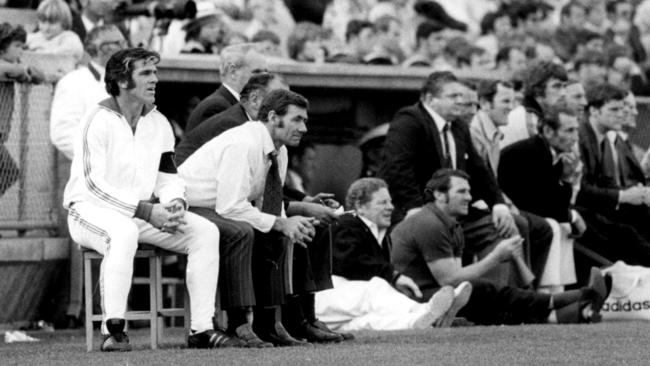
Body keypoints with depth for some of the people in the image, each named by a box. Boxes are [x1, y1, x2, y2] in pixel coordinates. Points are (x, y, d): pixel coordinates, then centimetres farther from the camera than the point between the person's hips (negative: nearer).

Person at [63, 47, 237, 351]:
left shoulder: (158, 123, 10)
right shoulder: (100, 120, -13)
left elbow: (168, 177, 14)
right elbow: (94, 185, -19)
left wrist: (176, 203, -12)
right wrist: (146, 211, -24)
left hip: (144, 213, 7)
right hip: (91, 209, -7)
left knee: (205, 231, -10)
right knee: (123, 232, -41)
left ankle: (202, 329, -12)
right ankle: (113, 330, -37)